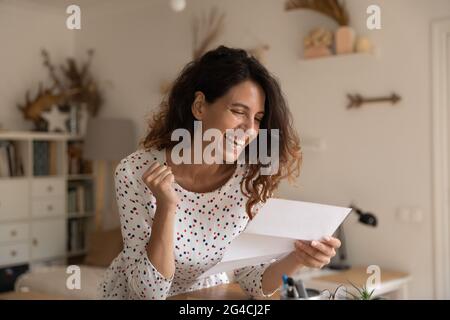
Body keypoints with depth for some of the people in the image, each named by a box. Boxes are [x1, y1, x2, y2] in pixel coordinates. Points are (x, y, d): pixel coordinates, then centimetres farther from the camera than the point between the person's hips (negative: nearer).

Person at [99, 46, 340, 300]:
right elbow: (149, 290, -19)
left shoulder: (251, 177, -13)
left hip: (206, 294, 1)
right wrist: (166, 208, -30)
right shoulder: (136, 172, -21)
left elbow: (254, 280, -10)